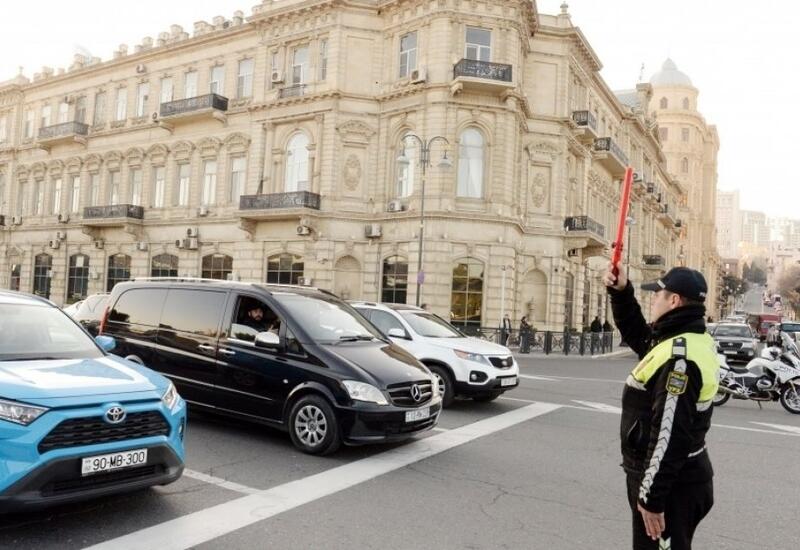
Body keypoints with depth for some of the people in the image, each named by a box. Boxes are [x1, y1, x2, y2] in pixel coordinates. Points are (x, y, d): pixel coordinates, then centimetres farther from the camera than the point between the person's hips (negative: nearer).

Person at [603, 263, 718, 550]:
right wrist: (621, 292, 9)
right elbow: (636, 333, 23)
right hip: (678, 478, 10)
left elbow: (670, 436, -28)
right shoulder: (687, 340, 6)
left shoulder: (680, 357, -26)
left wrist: (652, 497, -23)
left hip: (671, 485, -10)